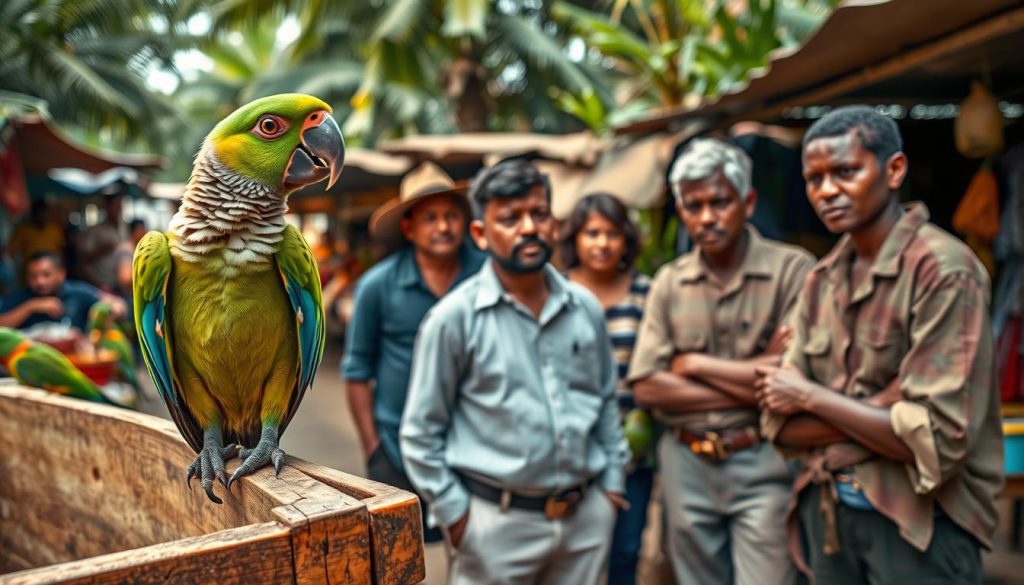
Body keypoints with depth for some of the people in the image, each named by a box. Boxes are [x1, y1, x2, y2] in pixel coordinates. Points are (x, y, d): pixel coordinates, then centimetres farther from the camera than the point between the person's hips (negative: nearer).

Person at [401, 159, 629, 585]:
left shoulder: (585, 308, 3)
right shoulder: (455, 318, -11)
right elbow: (421, 432, -6)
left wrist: (612, 481, 10)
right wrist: (454, 515, -6)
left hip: (587, 515, 4)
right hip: (496, 522, -4)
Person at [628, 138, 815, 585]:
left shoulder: (793, 270, -9)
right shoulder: (668, 283, 3)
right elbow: (647, 387, -3)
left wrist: (694, 364, -8)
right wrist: (749, 385, -11)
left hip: (762, 464, -4)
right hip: (686, 464, 4)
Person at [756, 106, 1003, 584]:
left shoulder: (944, 269, -16)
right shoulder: (821, 280, 4)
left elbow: (937, 441, -23)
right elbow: (781, 424, 1)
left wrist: (812, 397, -12)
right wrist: (880, 410, -15)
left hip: (920, 528, -6)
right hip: (827, 512, 6)